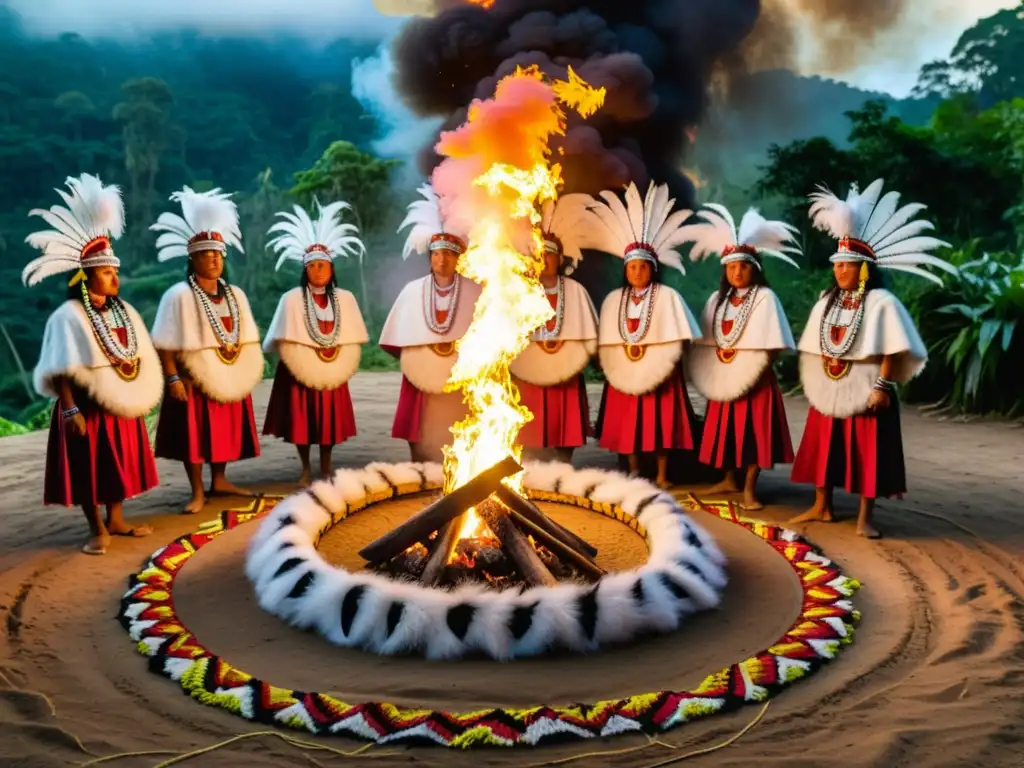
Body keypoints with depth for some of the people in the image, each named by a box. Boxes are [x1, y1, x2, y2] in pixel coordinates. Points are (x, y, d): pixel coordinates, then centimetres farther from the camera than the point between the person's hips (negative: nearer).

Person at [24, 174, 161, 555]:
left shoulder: (124, 311, 8)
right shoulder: (68, 317, -12)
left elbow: (141, 358, 12)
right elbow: (62, 372, -15)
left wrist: (143, 395, 9)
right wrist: (70, 409, -19)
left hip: (121, 405, 7)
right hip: (87, 407, -6)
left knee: (119, 463, 14)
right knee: (89, 468, 3)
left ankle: (116, 520, 28)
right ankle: (97, 529, 14)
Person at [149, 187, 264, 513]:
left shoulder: (235, 294, 9)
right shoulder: (179, 295, -11)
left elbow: (247, 339, 13)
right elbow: (166, 345, -14)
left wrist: (247, 373, 10)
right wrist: (173, 378, -19)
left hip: (229, 378, 6)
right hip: (194, 379, -6)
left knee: (225, 431, 14)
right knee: (196, 434, 1)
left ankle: (219, 481, 29)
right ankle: (197, 492, 11)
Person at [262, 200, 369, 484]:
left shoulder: (344, 299, 0)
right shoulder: (291, 299, -9)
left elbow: (353, 339, 6)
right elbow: (284, 341, -6)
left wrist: (342, 363, 1)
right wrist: (305, 360, -6)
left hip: (332, 374, 2)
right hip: (299, 374, -2)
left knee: (329, 422, 9)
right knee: (301, 422, 5)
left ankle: (326, 470, 22)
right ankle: (306, 469, 21)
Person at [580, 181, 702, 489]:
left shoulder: (667, 297, -3)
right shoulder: (614, 299, 7)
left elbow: (676, 339, -5)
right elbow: (606, 341, 6)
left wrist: (660, 363, -12)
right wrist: (614, 365, -3)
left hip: (660, 374, -3)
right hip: (624, 374, 3)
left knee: (660, 422, 2)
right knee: (628, 423, 8)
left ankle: (662, 475, 13)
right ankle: (633, 473, 20)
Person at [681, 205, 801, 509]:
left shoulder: (765, 297, -8)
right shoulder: (718, 299, 9)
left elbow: (772, 344, -11)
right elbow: (707, 339, 11)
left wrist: (754, 369, -15)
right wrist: (712, 369, 2)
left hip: (754, 378, -5)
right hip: (723, 378, 5)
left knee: (753, 432, -2)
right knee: (726, 430, 12)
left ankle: (749, 489, 6)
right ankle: (729, 480, 28)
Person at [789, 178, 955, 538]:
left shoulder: (881, 303, -9)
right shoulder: (827, 301, 10)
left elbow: (891, 351, -12)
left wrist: (882, 387, -18)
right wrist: (814, 384, 9)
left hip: (865, 390, -6)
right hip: (828, 390, 6)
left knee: (867, 452, -1)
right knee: (823, 448, 11)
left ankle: (865, 517, 8)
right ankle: (821, 507, 23)